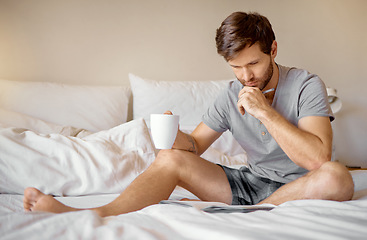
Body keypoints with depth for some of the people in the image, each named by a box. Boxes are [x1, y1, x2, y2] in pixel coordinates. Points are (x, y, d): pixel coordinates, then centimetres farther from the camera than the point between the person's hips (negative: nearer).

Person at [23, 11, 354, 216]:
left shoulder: (306, 86, -12)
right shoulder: (231, 95, 2)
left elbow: (318, 158, -24)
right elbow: (196, 145, 6)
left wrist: (265, 112, -26)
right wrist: (175, 134, -18)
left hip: (296, 187, -3)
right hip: (250, 182, 4)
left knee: (336, 177, -38)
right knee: (171, 158, -11)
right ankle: (96, 216, -27)